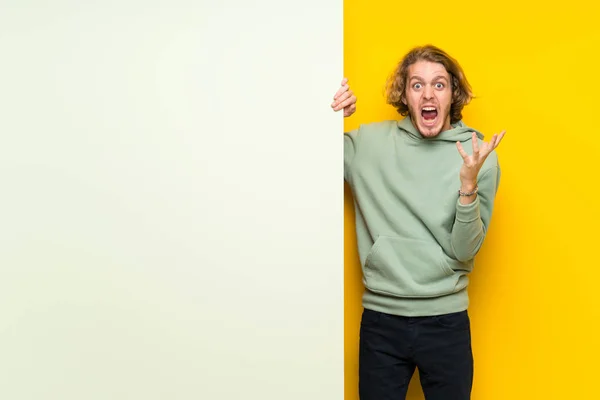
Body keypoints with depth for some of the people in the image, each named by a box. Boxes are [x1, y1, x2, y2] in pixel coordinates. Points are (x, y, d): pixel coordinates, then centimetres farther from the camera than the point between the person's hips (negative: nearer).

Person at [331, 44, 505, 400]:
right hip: (380, 318, 0)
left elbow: (464, 251, -8)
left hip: (446, 321, 0)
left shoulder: (478, 155, -5)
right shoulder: (370, 142, -3)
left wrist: (469, 185, -22)